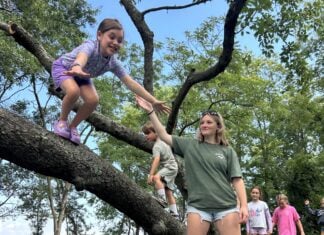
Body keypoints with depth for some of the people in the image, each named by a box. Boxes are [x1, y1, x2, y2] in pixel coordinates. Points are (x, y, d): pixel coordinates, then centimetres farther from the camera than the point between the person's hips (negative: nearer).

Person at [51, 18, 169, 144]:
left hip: (81, 76, 6)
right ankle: (61, 121, -5)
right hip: (63, 68, -5)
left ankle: (72, 127, 7)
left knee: (93, 100, -16)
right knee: (73, 91, -33)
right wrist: (77, 68, -91)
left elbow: (130, 82, -21)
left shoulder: (113, 63, -22)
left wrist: (153, 101, -25)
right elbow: (82, 56, -65)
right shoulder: (91, 46, -40)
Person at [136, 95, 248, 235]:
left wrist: (244, 205, -6)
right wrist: (150, 111, 1)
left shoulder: (228, 151, 10)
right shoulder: (190, 145, 11)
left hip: (226, 206, 0)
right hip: (198, 206, 0)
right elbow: (164, 135, 6)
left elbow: (237, 179, 4)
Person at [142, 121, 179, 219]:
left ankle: (162, 199, -45)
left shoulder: (157, 146, -18)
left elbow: (156, 160, -33)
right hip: (172, 167, 11)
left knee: (156, 177, -38)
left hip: (169, 167, -11)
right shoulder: (163, 140, 11)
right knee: (169, 192, 13)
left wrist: (151, 174, -41)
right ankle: (174, 214, 16)